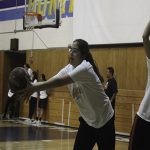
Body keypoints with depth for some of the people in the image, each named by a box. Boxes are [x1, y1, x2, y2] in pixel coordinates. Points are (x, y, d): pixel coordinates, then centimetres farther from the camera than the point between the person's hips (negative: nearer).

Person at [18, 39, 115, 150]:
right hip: (87, 120, 6)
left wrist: (33, 88, -43)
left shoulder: (85, 68, -26)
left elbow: (59, 82, -37)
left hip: (104, 121, -6)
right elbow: (52, 81, -16)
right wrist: (31, 87, -33)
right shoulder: (69, 68, -3)